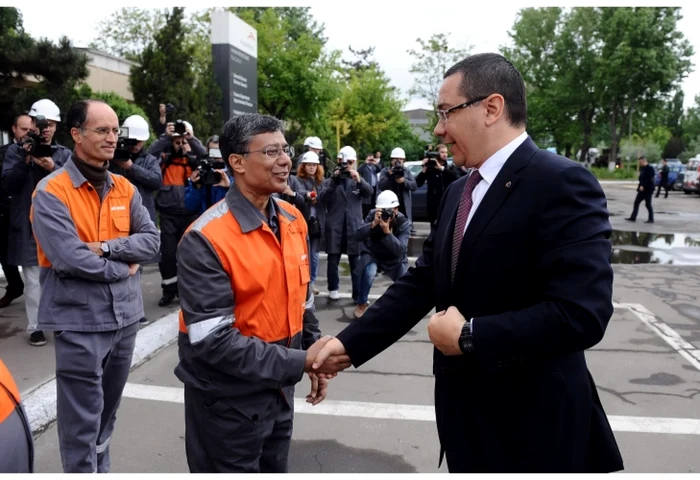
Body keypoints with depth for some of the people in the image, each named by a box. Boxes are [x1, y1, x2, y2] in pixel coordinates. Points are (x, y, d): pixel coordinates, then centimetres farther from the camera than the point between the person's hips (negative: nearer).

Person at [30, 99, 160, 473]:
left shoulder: (125, 188, 7)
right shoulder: (51, 192, -11)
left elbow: (151, 240, -1)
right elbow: (68, 258, -21)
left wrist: (107, 247, -15)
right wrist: (123, 266, -11)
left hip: (125, 315, 6)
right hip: (80, 320, -6)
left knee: (107, 412, 21)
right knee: (82, 421, 4)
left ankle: (101, 470, 40)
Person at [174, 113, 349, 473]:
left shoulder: (294, 221, 0)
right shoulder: (206, 240, -22)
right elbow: (212, 340, -25)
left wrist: (314, 356, 9)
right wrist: (298, 362, -24)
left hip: (278, 388, 7)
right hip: (228, 401, -6)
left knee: (274, 470, 24)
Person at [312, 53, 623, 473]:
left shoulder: (562, 184, -19)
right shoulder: (460, 191, 7)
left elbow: (581, 313, -27)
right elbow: (420, 282, 6)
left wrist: (469, 335, -20)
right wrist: (350, 343, -1)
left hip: (531, 423, -7)